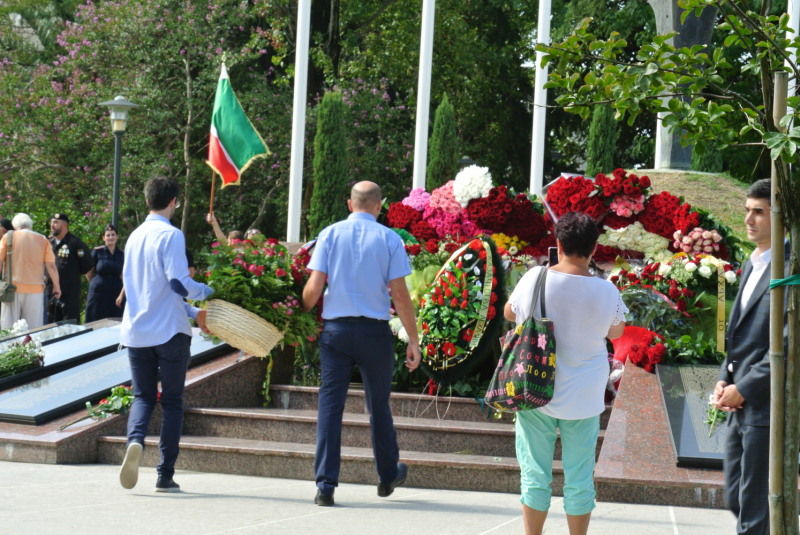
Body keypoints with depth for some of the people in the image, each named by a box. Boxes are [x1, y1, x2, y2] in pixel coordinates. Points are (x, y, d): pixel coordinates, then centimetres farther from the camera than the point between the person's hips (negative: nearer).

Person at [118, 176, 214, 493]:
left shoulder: (135, 237, 13)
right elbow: (179, 283, -19)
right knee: (172, 401, 5)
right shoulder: (170, 235, -9)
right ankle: (165, 476, 3)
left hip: (136, 332, 5)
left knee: (143, 396, 11)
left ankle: (135, 441, -19)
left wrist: (193, 313, 23)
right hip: (169, 331, -5)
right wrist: (206, 292, 0)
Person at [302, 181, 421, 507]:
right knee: (378, 405, 14)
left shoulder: (330, 235, 2)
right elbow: (400, 296, -3)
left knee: (330, 403, 2)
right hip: (375, 330, 0)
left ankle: (325, 485, -5)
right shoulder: (389, 239, 0)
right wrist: (413, 340, 3)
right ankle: (388, 476, 31)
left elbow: (314, 288, -4)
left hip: (335, 329, 0)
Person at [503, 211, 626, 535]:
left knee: (534, 476, 10)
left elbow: (509, 313, 8)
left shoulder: (535, 279, -10)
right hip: (583, 399, 0)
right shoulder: (606, 292, -10)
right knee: (579, 480, 9)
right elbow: (616, 333, 9)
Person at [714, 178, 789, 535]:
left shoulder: (789, 268, -14)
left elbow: (788, 345, -20)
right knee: (736, 501, 16)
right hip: (740, 409, 9)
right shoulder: (752, 265, 16)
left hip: (767, 407, -9)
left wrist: (743, 389, -15)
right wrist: (725, 379, 6)